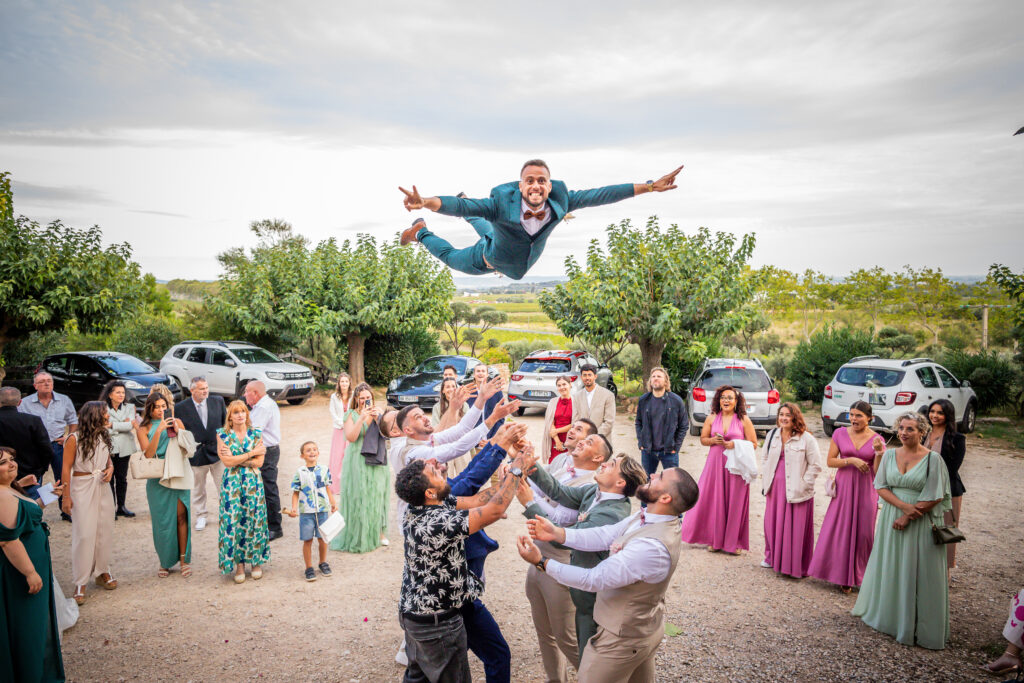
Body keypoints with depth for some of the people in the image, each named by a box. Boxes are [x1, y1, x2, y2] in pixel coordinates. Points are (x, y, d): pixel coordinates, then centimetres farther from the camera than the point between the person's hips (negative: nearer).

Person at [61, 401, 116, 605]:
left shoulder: (104, 437, 6)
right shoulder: (74, 439, -12)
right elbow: (66, 468, -10)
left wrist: (110, 468, -2)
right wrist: (66, 496, -12)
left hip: (103, 487, 6)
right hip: (82, 489, -6)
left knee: (104, 531, 10)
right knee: (84, 534, -6)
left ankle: (102, 572, 25)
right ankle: (80, 583, 4)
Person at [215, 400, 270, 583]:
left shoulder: (256, 434, 4)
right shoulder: (222, 435, 1)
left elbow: (259, 461, -4)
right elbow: (226, 461, -10)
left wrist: (236, 459, -11)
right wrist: (251, 453, -9)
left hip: (253, 483, 1)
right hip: (232, 483, -1)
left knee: (254, 520, 4)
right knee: (233, 521, 0)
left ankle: (256, 561, 17)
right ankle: (238, 563, 12)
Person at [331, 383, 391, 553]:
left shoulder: (378, 412, 8)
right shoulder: (352, 415, 0)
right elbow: (351, 437, -13)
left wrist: (378, 418, -15)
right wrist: (362, 418, -19)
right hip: (358, 462, -3)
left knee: (378, 495, 6)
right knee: (358, 497, -2)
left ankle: (379, 533, 18)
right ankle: (358, 537, 8)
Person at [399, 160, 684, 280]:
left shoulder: (560, 200, -36)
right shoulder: (502, 203, -45)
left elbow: (600, 195, -32)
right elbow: (460, 206, -55)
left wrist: (650, 186, -35)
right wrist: (426, 202, -74)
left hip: (526, 262, 5)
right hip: (491, 260, -5)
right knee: (450, 257, 24)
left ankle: (471, 218, 72)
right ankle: (421, 231, 51)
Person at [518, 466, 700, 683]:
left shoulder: (653, 547, -36)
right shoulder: (647, 517, -8)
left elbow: (595, 579, -31)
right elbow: (606, 536, -7)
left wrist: (541, 563, -26)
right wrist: (557, 533, -16)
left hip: (623, 639, -8)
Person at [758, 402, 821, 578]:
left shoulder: (806, 439, -10)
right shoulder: (772, 435, 8)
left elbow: (815, 465, -7)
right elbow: (764, 457, 20)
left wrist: (803, 484, -10)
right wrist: (765, 477, 12)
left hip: (796, 490, -5)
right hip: (775, 487, 5)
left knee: (795, 527, 0)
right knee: (772, 522, 13)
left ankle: (796, 566, 13)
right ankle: (773, 557, 31)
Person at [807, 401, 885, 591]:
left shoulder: (877, 439, -1)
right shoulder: (840, 433, 0)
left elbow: (878, 472, -3)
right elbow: (830, 461, -1)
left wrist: (879, 453, -19)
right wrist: (851, 461, -14)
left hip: (866, 490, -1)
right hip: (843, 488, 1)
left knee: (863, 532, 4)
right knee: (840, 531, 2)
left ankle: (859, 574, 20)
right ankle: (842, 574, 17)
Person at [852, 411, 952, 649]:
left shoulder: (933, 458, -10)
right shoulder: (890, 455, 3)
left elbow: (935, 497, -12)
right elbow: (881, 487, 0)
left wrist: (908, 517, -14)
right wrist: (904, 505, -16)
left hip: (920, 523, -4)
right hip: (892, 518, 4)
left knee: (918, 573, 2)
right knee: (890, 567, 13)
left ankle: (918, 627, 15)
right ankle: (888, 615, 30)